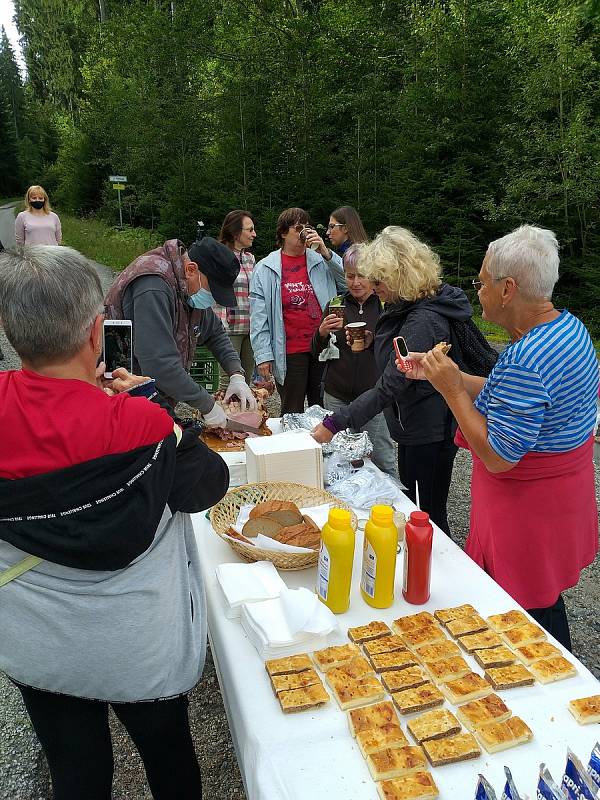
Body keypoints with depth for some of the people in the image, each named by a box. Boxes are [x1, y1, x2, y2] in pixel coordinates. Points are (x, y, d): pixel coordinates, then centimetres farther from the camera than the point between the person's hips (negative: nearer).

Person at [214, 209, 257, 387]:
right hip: (230, 329, -6)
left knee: (246, 379, 10)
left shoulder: (250, 258, 15)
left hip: (251, 328, 6)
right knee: (229, 382, -3)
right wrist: (221, 328, -14)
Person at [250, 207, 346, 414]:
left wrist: (325, 252, -9)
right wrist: (263, 354, -8)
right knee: (292, 413, 10)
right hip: (289, 352, -2)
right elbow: (259, 317, -1)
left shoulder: (322, 261, 8)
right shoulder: (265, 268, 3)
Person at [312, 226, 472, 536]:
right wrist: (371, 342, 5)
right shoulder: (404, 307, 6)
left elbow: (390, 386, -30)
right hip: (414, 428, 10)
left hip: (430, 432, -10)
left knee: (429, 518, 6)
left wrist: (335, 423, -27)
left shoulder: (424, 319, -26)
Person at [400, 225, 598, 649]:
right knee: (546, 599, 27)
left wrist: (452, 390, -22)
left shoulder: (524, 360, -32)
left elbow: (498, 457, -27)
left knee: (528, 615, 10)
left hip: (527, 508, -10)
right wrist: (446, 374, 3)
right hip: (566, 489, 10)